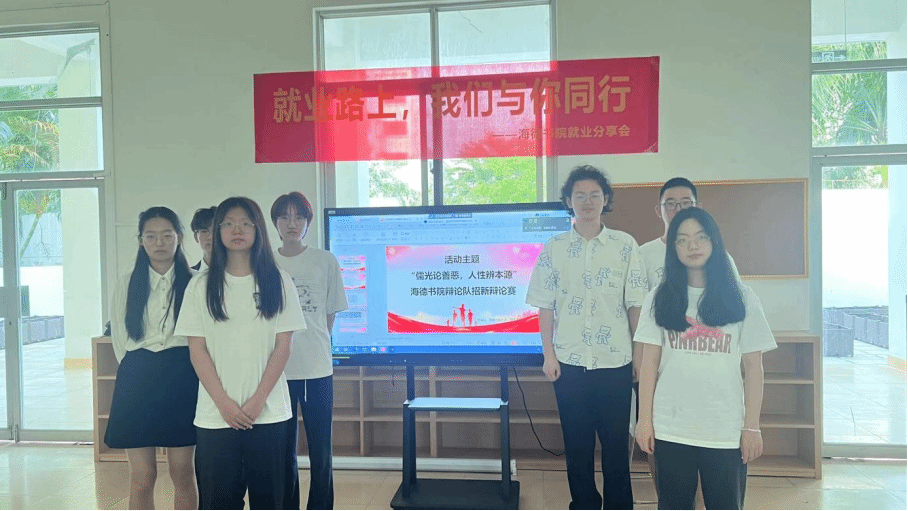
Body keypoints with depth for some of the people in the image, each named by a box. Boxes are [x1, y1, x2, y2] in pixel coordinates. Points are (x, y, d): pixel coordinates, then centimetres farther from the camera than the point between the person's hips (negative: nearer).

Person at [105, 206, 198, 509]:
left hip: (182, 379, -1)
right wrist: (138, 370, 7)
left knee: (183, 472, 7)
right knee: (141, 478, 4)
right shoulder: (127, 284, 7)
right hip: (137, 380, 1)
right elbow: (119, 338, 10)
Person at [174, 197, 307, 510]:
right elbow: (197, 350, 1)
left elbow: (282, 347, 0)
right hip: (215, 414, 1)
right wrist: (224, 403, -8)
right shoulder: (201, 286, 5)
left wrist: (256, 401, -8)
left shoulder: (278, 282, 3)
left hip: (268, 413, 0)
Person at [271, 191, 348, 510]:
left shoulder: (326, 261, 2)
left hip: (317, 369, 0)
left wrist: (315, 346, 6)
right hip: (277, 370, 1)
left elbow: (331, 314, 9)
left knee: (321, 452, 6)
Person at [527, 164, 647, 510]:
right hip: (569, 363, 1)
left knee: (616, 441, 8)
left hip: (615, 362, -1)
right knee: (577, 442, 11)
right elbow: (545, 306, 4)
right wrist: (549, 354, -1)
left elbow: (635, 304, 2)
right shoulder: (553, 248, 3)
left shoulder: (625, 245, 1)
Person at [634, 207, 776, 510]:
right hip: (671, 428, 1)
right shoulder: (660, 298, 3)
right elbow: (650, 363, 3)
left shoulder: (741, 298, 2)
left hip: (726, 430, 0)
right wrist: (645, 418, -1)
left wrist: (752, 426, -1)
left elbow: (753, 367, 2)